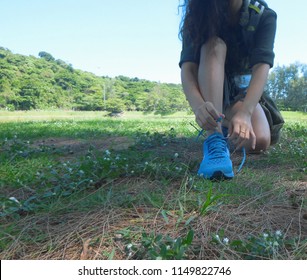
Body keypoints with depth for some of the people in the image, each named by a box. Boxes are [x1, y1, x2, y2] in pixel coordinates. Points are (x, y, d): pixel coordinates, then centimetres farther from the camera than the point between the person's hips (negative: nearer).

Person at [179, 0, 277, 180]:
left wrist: (244, 113, -47)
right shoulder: (200, 15, -16)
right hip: (208, 91, 0)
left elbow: (262, 65, -29)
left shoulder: (264, 16, -15)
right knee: (214, 45, -31)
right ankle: (215, 139, -39)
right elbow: (187, 66, -30)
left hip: (243, 90, 1)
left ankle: (226, 125, 9)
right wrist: (198, 105, -51)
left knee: (259, 142, -27)